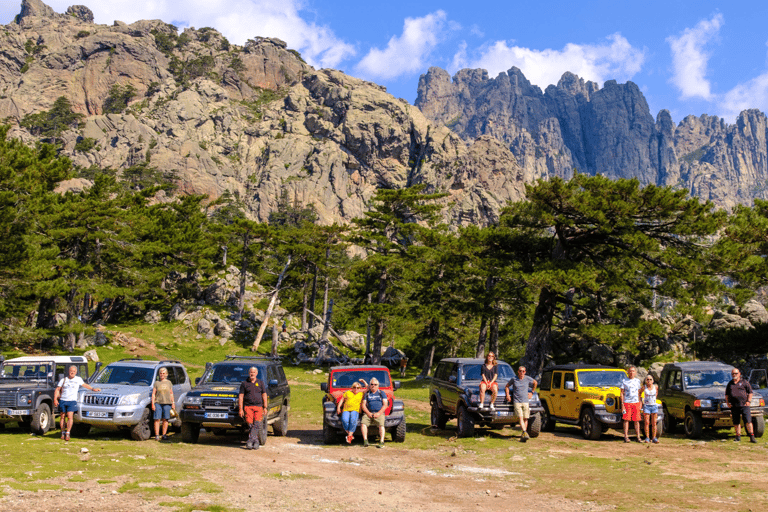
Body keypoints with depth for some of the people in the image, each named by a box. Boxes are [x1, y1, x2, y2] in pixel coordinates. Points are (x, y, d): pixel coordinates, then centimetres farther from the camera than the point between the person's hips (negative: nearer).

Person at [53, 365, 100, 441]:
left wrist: (93, 389, 19)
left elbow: (85, 384, 24)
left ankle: (67, 433, -8)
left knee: (70, 416, -14)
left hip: (72, 401, -1)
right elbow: (57, 390, 8)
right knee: (63, 417, 5)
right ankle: (63, 433, 17)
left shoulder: (78, 379, 11)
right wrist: (55, 399, -3)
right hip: (62, 400, 1)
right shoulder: (63, 380, 9)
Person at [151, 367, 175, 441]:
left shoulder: (169, 383, 14)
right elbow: (153, 394, 5)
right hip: (158, 403, -1)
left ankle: (164, 435, 6)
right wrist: (153, 404, -4)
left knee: (165, 419, 0)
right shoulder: (156, 383, 8)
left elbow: (171, 394, 15)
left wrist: (173, 403, 8)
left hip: (167, 403, 1)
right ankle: (157, 435, -3)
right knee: (157, 419, -6)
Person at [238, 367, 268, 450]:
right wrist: (241, 409, -3)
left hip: (258, 406, 1)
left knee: (257, 424, -15)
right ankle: (255, 441, -3)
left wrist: (265, 407, 3)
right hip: (247, 406, -1)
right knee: (250, 425, -9)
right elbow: (240, 396, 5)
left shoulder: (260, 383, 14)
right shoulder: (244, 383, 10)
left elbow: (264, 396, 12)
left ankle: (250, 440, -14)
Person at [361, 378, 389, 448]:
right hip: (368, 413, 2)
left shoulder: (382, 393, 14)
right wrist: (368, 413, -9)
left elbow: (385, 405, 4)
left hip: (379, 413, -2)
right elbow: (363, 405, 9)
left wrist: (378, 413, -11)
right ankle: (365, 441, -26)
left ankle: (381, 442, -34)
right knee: (363, 423, -26)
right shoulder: (366, 394, 18)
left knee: (381, 424, -30)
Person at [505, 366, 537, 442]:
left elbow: (535, 383, 22)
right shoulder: (513, 379, -1)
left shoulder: (528, 379, 2)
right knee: (520, 418, -16)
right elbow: (507, 386, 13)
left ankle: (523, 436, 8)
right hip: (516, 401, -2)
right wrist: (508, 395, 2)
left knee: (525, 418, 0)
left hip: (525, 401, 2)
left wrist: (531, 392, 19)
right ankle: (525, 433, -29)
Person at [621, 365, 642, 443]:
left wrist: (640, 403, 8)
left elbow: (639, 393, 15)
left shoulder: (637, 381, 11)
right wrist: (622, 404, -5)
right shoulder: (624, 381, 3)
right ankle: (626, 437, 1)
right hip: (627, 402, -2)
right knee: (626, 420, -3)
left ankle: (638, 437, 7)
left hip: (636, 402, 2)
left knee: (637, 420, 2)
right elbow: (622, 393, 2)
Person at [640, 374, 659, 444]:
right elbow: (639, 393, 12)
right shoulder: (644, 387, -4)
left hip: (654, 406, 2)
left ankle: (654, 438, 6)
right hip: (646, 406, -2)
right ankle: (647, 438, 2)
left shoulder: (655, 387, 0)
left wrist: (654, 398, 14)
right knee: (646, 423, -3)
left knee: (654, 423, 2)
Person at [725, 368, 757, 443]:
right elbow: (727, 394, 23)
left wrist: (749, 401, -7)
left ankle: (752, 437, -4)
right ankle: (738, 436, 14)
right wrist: (727, 402, 9)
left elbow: (750, 392, 5)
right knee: (736, 422, 5)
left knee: (748, 421, -9)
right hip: (734, 406, 4)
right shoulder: (730, 384, 17)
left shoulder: (744, 382, 6)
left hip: (744, 405, -4)